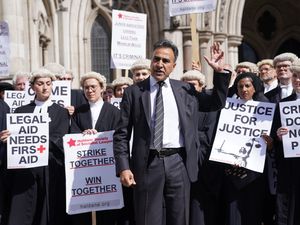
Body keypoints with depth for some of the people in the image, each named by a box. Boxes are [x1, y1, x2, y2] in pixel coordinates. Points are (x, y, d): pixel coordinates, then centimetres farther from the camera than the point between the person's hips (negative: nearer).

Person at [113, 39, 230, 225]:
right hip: (148, 164, -2)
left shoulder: (186, 90, 9)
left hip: (179, 163, 2)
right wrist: (124, 167, -8)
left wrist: (219, 72, 6)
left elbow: (217, 103, 18)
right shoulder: (134, 92, 3)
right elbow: (121, 134, 1)